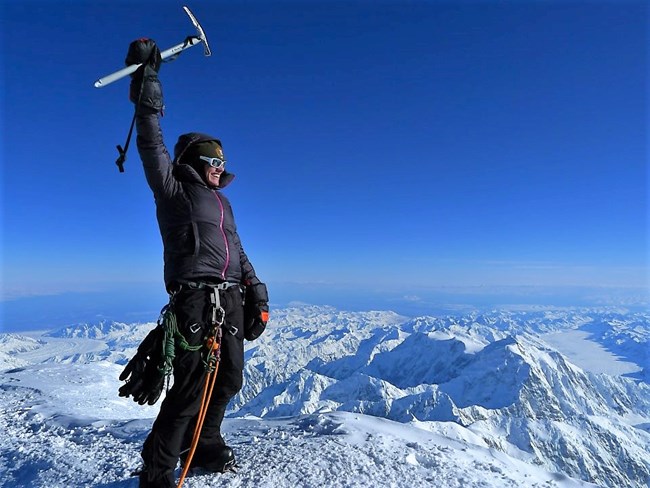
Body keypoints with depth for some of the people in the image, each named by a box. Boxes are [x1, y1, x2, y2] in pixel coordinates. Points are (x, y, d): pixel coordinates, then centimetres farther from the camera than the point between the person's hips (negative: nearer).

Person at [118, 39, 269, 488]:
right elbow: (153, 148, -9)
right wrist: (148, 95, -12)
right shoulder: (174, 193, 4)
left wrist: (257, 296, 14)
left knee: (229, 379, 13)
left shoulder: (222, 203, 22)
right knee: (191, 387, -6)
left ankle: (204, 443, 33)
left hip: (231, 302, 7)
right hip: (195, 301, -7)